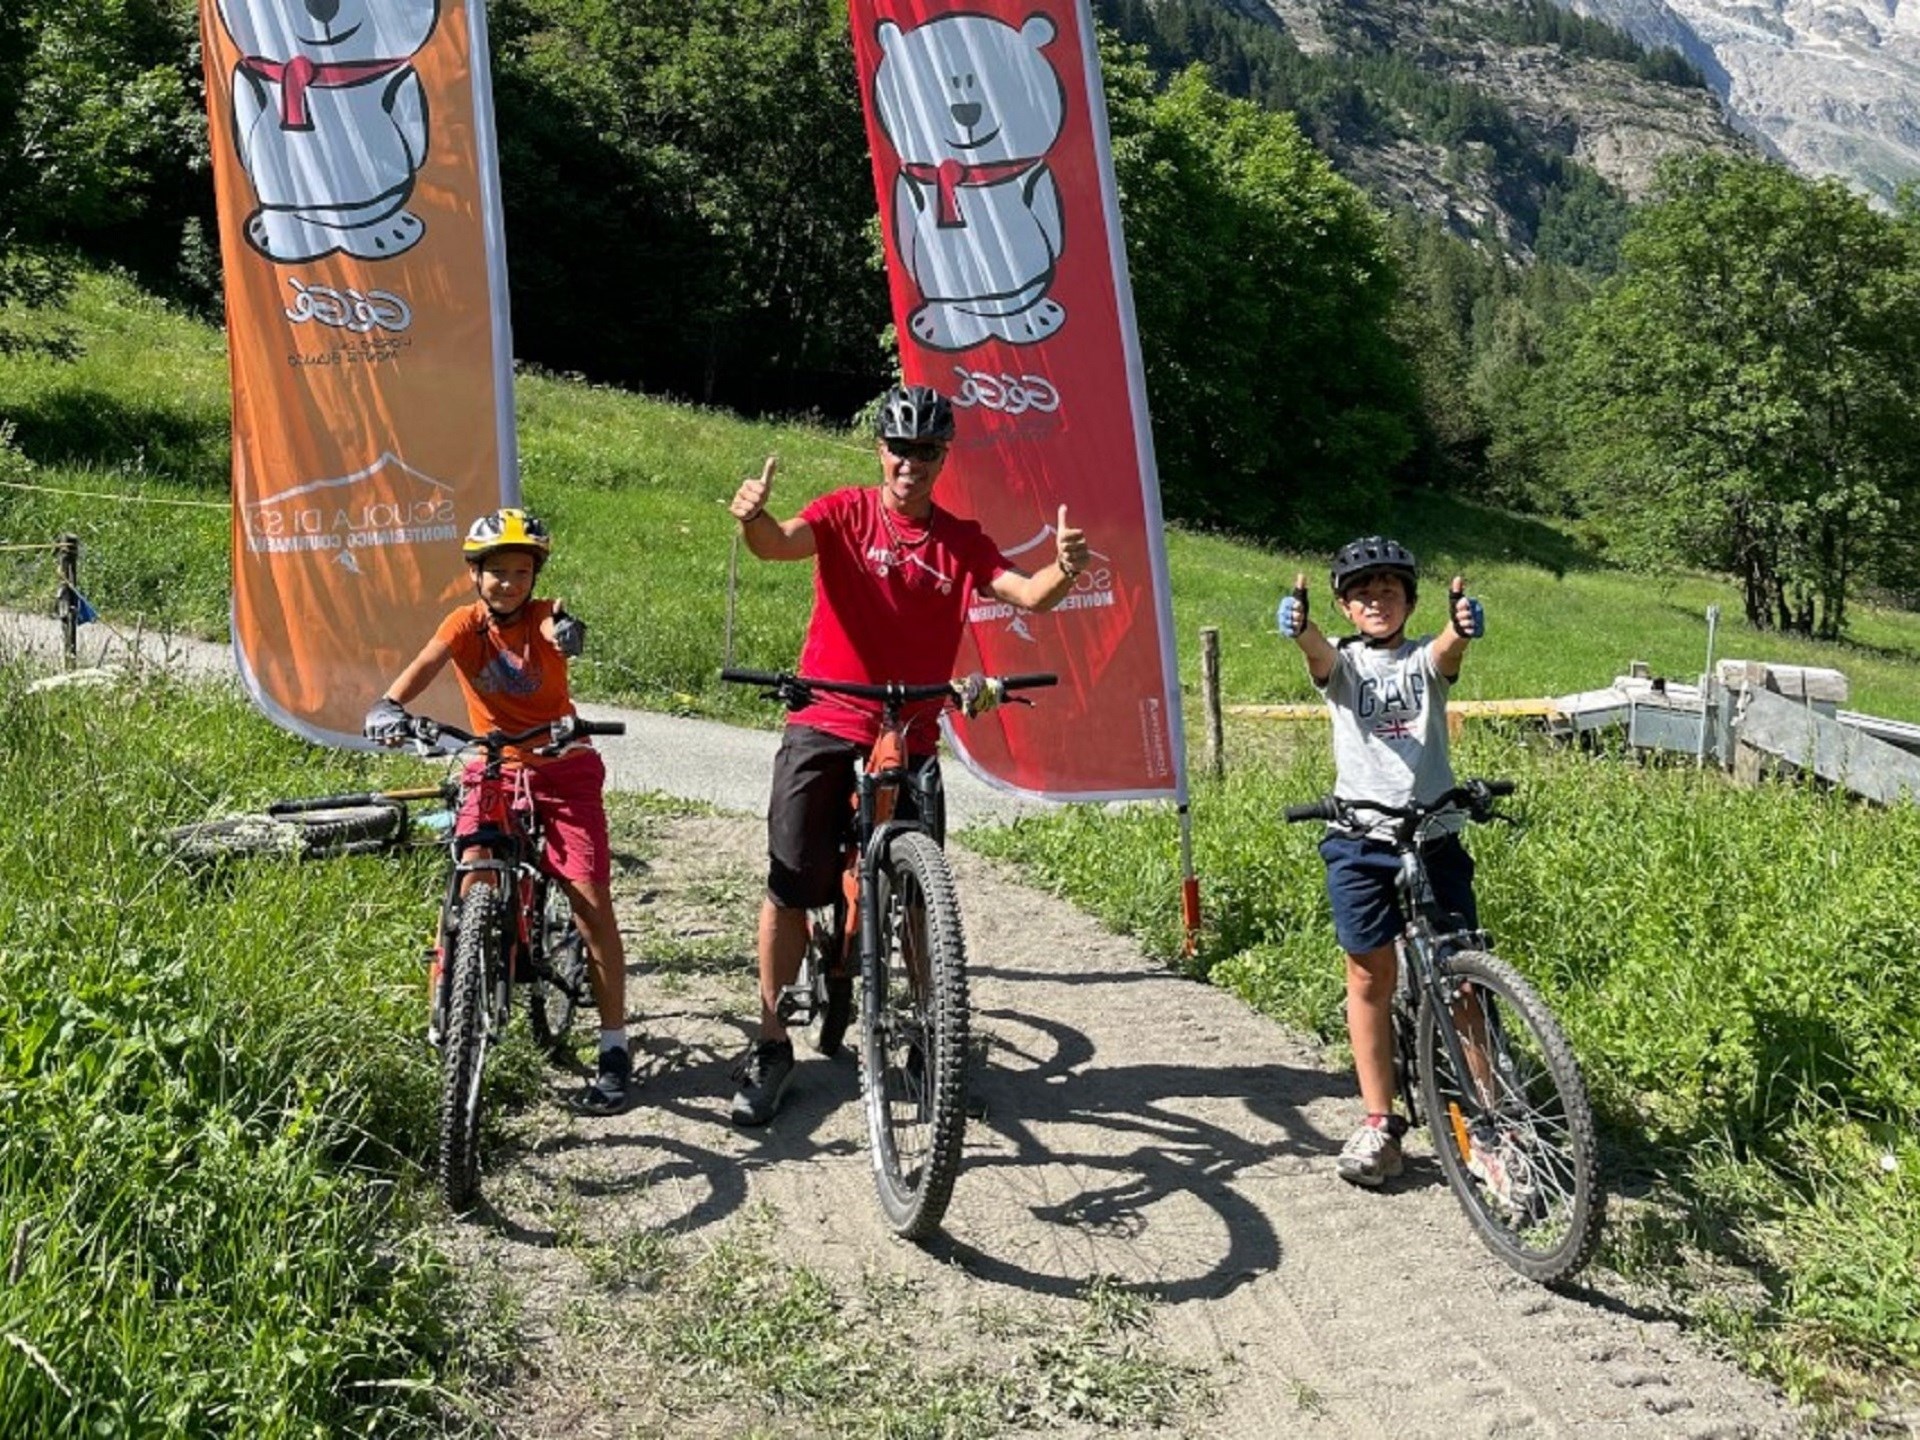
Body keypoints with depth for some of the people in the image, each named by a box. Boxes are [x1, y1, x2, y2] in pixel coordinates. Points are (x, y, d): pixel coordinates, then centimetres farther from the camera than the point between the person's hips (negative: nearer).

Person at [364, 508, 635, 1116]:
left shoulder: (544, 617, -10)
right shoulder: (466, 623, -4)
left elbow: (560, 626, -35)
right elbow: (424, 665, -23)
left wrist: (567, 631, -59)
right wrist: (389, 705, -44)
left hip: (562, 768, -2)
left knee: (591, 902, -8)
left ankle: (615, 1050, 1)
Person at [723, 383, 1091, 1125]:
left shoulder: (961, 540, 6)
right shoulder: (846, 512, -1)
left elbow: (1027, 594, -7)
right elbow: (781, 543, -19)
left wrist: (1064, 569, -30)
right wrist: (753, 517, -43)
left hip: (911, 739, 2)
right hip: (824, 726, -2)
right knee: (790, 888, -2)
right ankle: (771, 1047, 11)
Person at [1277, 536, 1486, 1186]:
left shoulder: (1426, 659, 6)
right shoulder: (1341, 663, 5)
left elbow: (1451, 647, -19)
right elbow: (1318, 651, -19)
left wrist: (1462, 624, -44)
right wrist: (1299, 626, -44)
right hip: (1361, 839, 0)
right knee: (1370, 976, 5)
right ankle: (1379, 1121, 15)